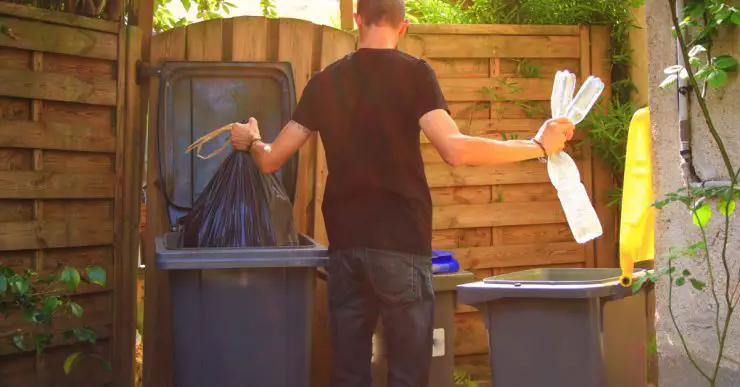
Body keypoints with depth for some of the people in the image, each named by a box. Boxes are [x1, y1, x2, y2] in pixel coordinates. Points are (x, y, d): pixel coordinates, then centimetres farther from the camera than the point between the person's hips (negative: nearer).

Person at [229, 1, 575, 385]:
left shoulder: (324, 82, 9)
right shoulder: (414, 72, -4)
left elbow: (270, 161, 12)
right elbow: (455, 150, -18)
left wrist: (252, 141, 35)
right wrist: (538, 146, -10)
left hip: (344, 245, 4)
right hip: (400, 244, -4)